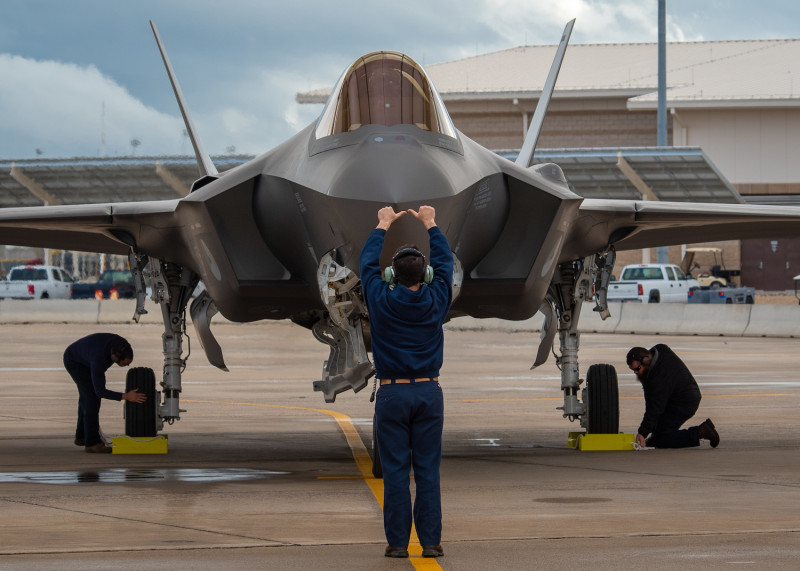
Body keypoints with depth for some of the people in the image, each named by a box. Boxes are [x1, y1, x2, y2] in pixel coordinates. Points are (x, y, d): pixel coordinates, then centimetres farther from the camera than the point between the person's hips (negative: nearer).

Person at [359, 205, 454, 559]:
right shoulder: (435, 302, -2)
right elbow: (445, 262, 14)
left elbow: (368, 263, 11)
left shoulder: (381, 301, -6)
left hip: (392, 394, -1)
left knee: (395, 472, 0)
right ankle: (430, 542, 2)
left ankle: (398, 542, 0)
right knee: (428, 471, 3)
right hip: (428, 392, 1)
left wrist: (383, 225, 24)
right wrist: (430, 224, 26)